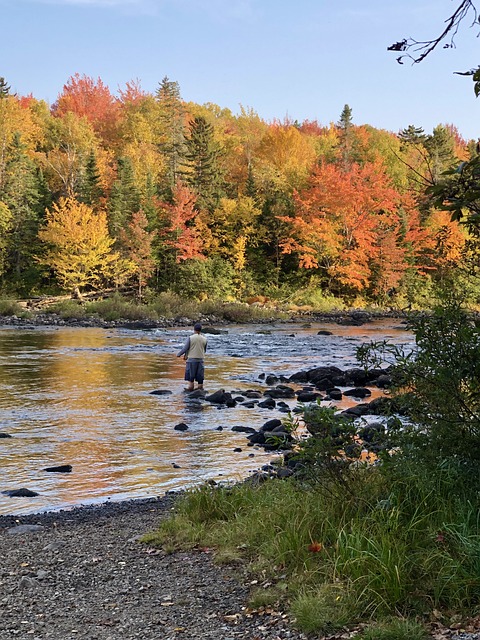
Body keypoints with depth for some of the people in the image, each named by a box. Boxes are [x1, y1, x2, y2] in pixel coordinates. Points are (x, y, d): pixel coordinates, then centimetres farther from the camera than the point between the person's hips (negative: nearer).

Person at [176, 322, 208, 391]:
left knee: (190, 375, 6)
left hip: (191, 358, -3)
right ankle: (200, 388, 12)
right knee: (200, 375, 9)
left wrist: (178, 354, 7)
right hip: (200, 359, 3)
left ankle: (191, 387, 6)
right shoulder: (204, 339, 1)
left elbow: (185, 348, -8)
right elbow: (204, 350, 11)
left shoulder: (190, 338, -10)